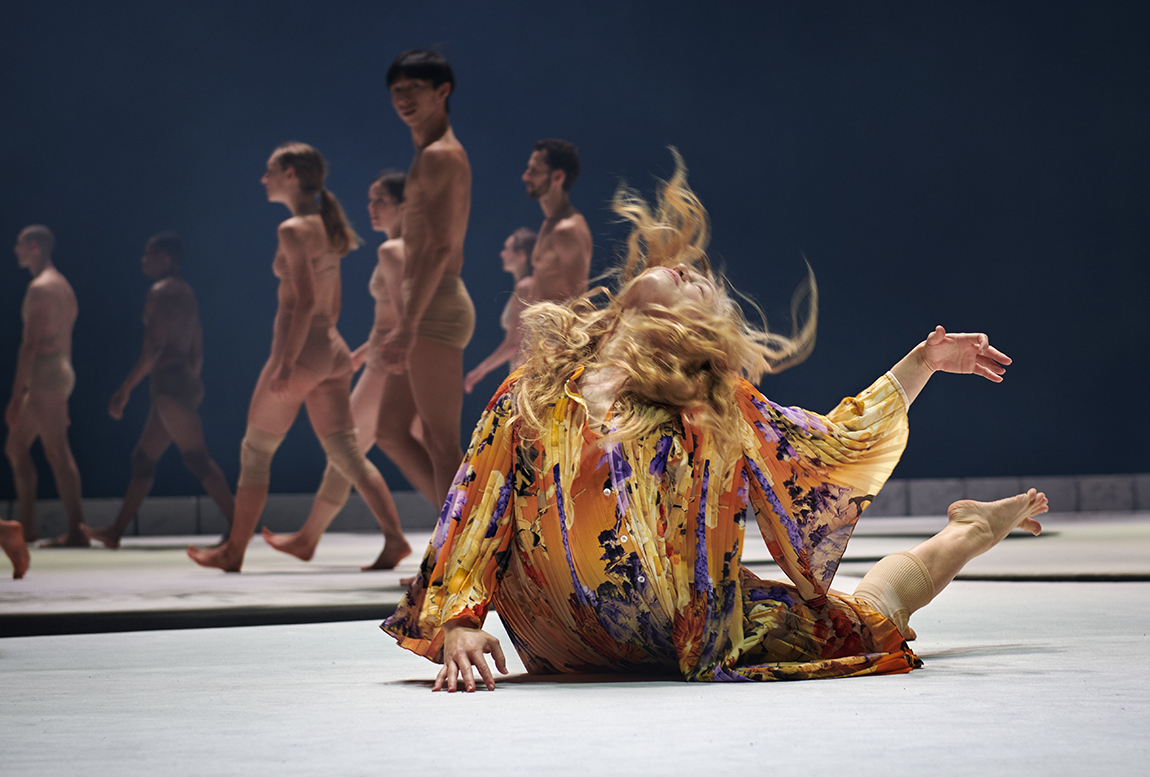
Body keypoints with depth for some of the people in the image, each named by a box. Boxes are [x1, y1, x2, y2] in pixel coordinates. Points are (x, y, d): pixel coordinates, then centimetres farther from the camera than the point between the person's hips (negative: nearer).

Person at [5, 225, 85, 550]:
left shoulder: (41, 288, -13)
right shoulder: (62, 285, 18)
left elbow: (31, 344, -19)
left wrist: (16, 395, -20)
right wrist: (63, 395, 24)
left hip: (45, 374, -10)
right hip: (61, 371, 10)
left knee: (57, 452, -8)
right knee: (16, 446, 15)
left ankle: (77, 530, -7)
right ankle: (26, 526, 15)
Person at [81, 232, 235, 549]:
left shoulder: (160, 292, -10)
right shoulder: (187, 294, 18)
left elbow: (154, 347, -18)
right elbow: (197, 351, 20)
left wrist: (125, 389, -17)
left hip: (169, 382, -10)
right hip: (185, 382, 10)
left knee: (198, 458, -14)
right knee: (143, 459, 14)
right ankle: (115, 532, 19)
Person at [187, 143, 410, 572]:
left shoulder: (293, 230, -12)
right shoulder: (326, 227, 14)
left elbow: (305, 301, -19)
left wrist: (286, 364, -20)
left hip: (300, 350, -8)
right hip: (331, 350, 8)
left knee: (255, 452, 4)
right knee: (346, 453, 5)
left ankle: (234, 550, 12)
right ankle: (394, 537, -7)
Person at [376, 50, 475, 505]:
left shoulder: (439, 156, -10)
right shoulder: (443, 155, 21)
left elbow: (439, 247, -20)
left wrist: (407, 325, -25)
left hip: (434, 309, -11)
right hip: (433, 309, 11)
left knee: (442, 444, -9)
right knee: (390, 433, 13)